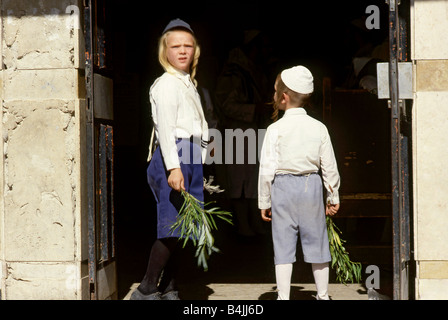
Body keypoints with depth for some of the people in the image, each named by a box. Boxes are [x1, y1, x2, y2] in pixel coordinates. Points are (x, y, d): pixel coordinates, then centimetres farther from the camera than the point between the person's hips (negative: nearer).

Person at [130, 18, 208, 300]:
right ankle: (146, 291, -7)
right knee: (172, 227, -13)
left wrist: (198, 171, 25)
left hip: (190, 160, 9)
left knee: (178, 229, 9)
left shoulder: (189, 84, 22)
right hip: (174, 156, -9)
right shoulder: (167, 84, -6)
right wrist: (173, 167, -25)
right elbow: (165, 127, -16)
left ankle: (168, 290, 15)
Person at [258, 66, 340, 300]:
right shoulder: (319, 128, 2)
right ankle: (322, 295, 21)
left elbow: (268, 168, -9)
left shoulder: (276, 129, -9)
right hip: (312, 185, 3)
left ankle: (283, 296, 5)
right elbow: (329, 166, 5)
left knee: (283, 245, 3)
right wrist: (333, 196, 16)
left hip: (283, 186, -3)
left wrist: (264, 202, 0)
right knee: (315, 242, 12)